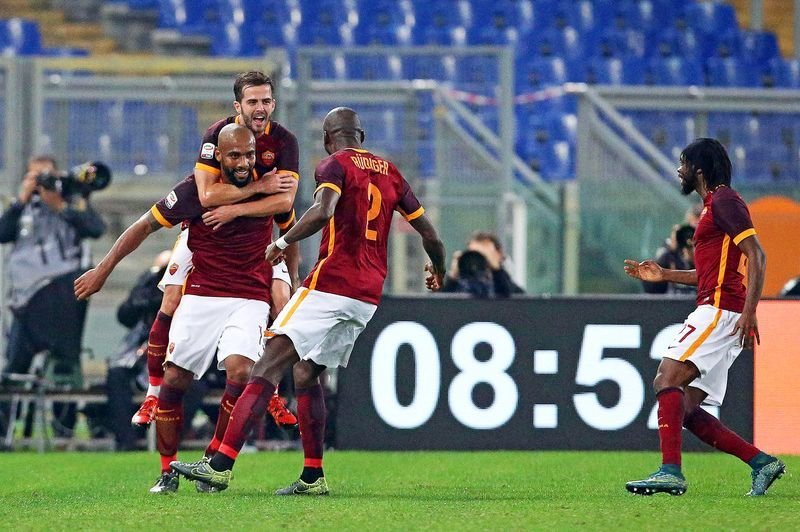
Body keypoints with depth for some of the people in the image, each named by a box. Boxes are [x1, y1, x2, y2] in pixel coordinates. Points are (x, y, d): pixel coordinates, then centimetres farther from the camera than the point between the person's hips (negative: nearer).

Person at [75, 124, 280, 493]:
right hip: (200, 296, 0)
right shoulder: (194, 189, -9)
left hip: (249, 299, 0)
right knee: (173, 379, -4)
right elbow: (145, 226, 1)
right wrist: (103, 269, 0)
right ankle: (167, 472, 11)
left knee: (240, 371, -22)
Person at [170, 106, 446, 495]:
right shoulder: (389, 173, 19)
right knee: (306, 373, 18)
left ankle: (220, 465, -22)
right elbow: (429, 234, 23)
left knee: (270, 365, -12)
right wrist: (438, 270, 42)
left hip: (331, 284, -7)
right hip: (368, 298, 7)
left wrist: (283, 242, -11)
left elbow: (322, 211, -22)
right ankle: (313, 477, 14)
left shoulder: (335, 165, -1)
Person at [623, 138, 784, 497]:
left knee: (668, 378, -21)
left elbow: (756, 256, -16)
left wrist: (749, 312, -25)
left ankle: (670, 471, -29)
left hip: (720, 312, -10)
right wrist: (664, 275, 25)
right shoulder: (714, 205, 24)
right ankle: (761, 462, 4)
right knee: (687, 410, 4)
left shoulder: (724, 201, -7)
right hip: (716, 312, 10)